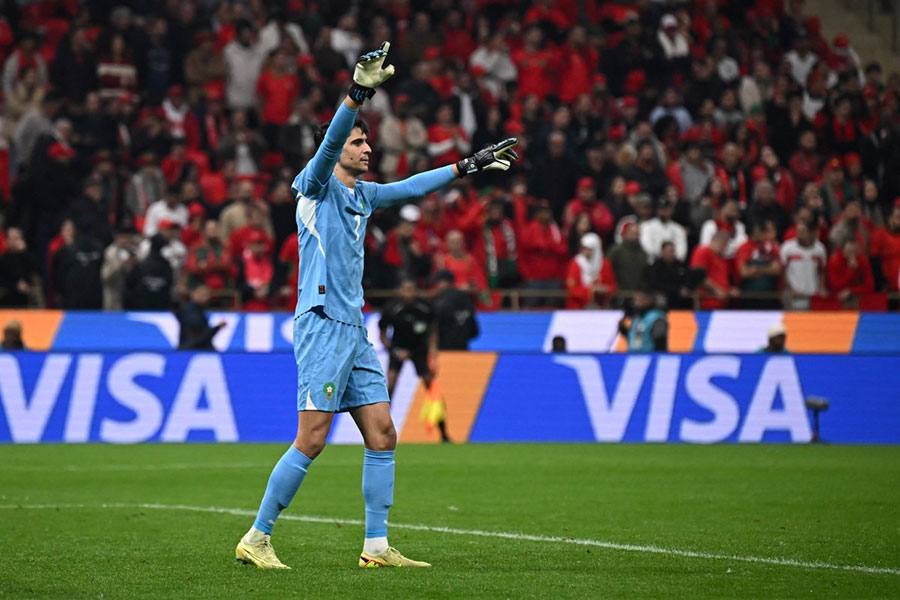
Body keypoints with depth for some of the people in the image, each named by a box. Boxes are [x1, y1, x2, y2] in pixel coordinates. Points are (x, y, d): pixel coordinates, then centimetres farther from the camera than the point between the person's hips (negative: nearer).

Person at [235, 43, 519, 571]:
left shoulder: (363, 195, 19)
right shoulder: (317, 185, -3)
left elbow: (410, 187, 32)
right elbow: (330, 139, -21)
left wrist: (467, 167, 33)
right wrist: (357, 94, -34)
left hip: (354, 329, 8)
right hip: (322, 324, -8)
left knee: (383, 436, 3)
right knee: (311, 441, -12)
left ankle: (377, 546, 7)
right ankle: (257, 539, -6)